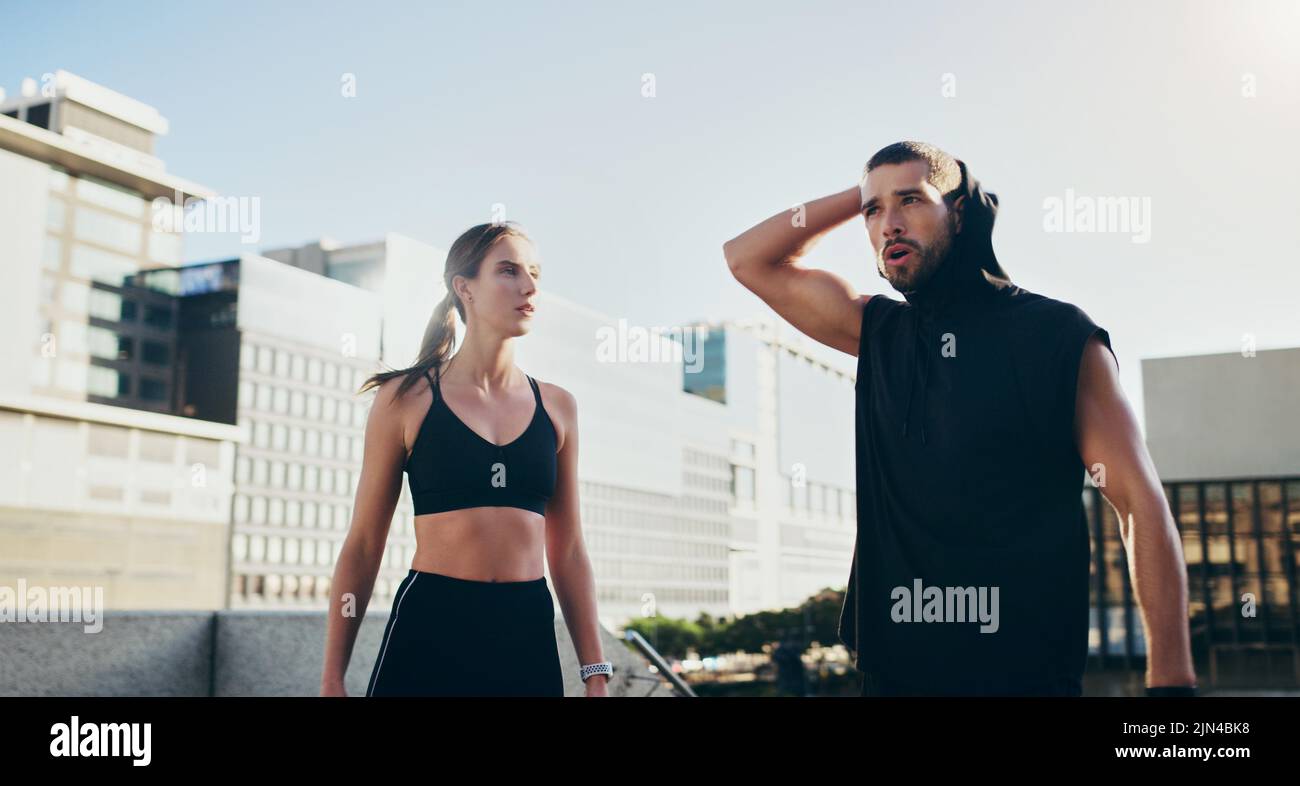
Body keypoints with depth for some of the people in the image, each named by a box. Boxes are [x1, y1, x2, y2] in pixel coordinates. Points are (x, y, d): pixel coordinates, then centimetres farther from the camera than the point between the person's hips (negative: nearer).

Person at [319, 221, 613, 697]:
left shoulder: (557, 406, 7)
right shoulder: (407, 397, -1)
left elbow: (567, 551, 10)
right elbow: (363, 546, 1)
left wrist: (595, 673, 6)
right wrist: (332, 679, -1)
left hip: (527, 634, 3)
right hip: (429, 628, -3)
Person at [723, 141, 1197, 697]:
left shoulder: (1057, 334, -4)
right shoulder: (876, 332, 9)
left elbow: (1140, 504, -7)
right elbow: (747, 259, 13)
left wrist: (1170, 679, -14)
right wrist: (863, 194, 5)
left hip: (1026, 671, -4)